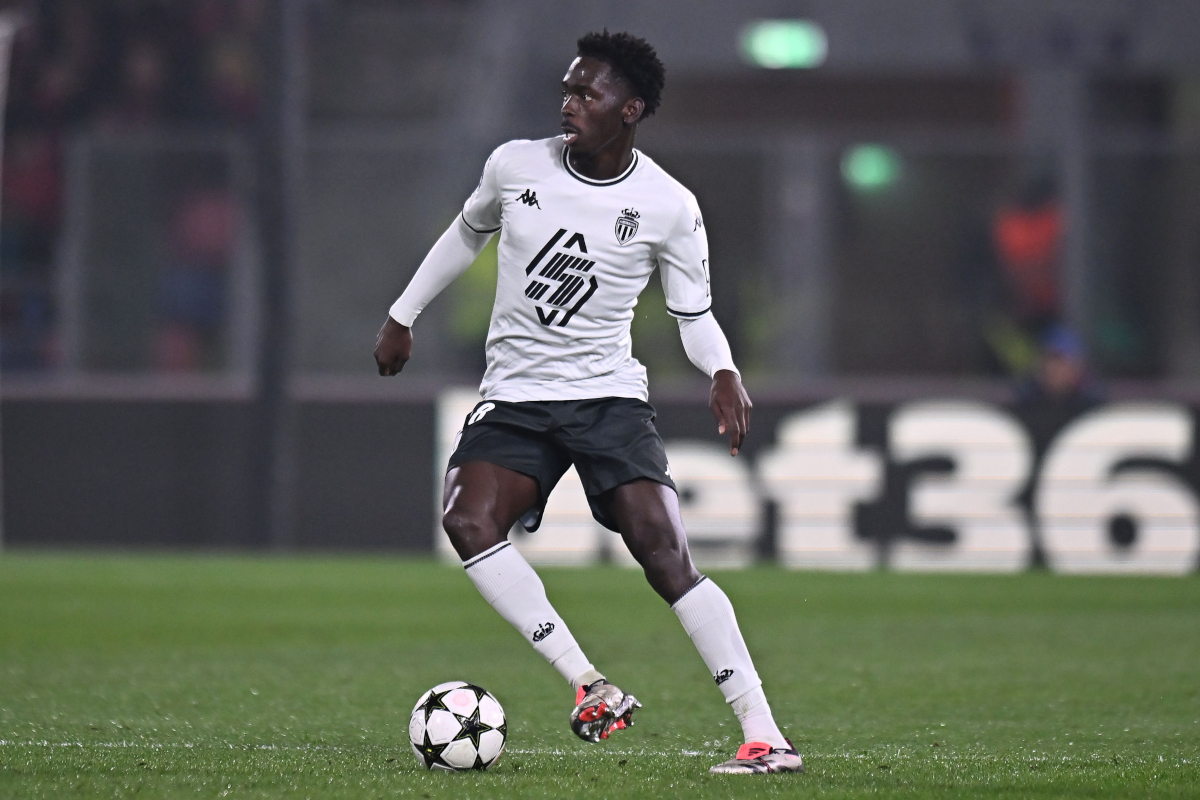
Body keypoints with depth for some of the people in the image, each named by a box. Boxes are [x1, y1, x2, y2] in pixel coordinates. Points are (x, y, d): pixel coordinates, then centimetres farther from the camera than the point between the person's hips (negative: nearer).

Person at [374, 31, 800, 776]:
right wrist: (403, 316, 25)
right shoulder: (516, 166, -1)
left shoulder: (670, 208, -7)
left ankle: (766, 735, -17)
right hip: (515, 398, 3)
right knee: (468, 520, -25)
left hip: (610, 397, -3)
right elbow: (467, 234, 19)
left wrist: (724, 373, -16)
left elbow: (694, 312, 4)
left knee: (665, 551, -18)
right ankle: (591, 687, -24)